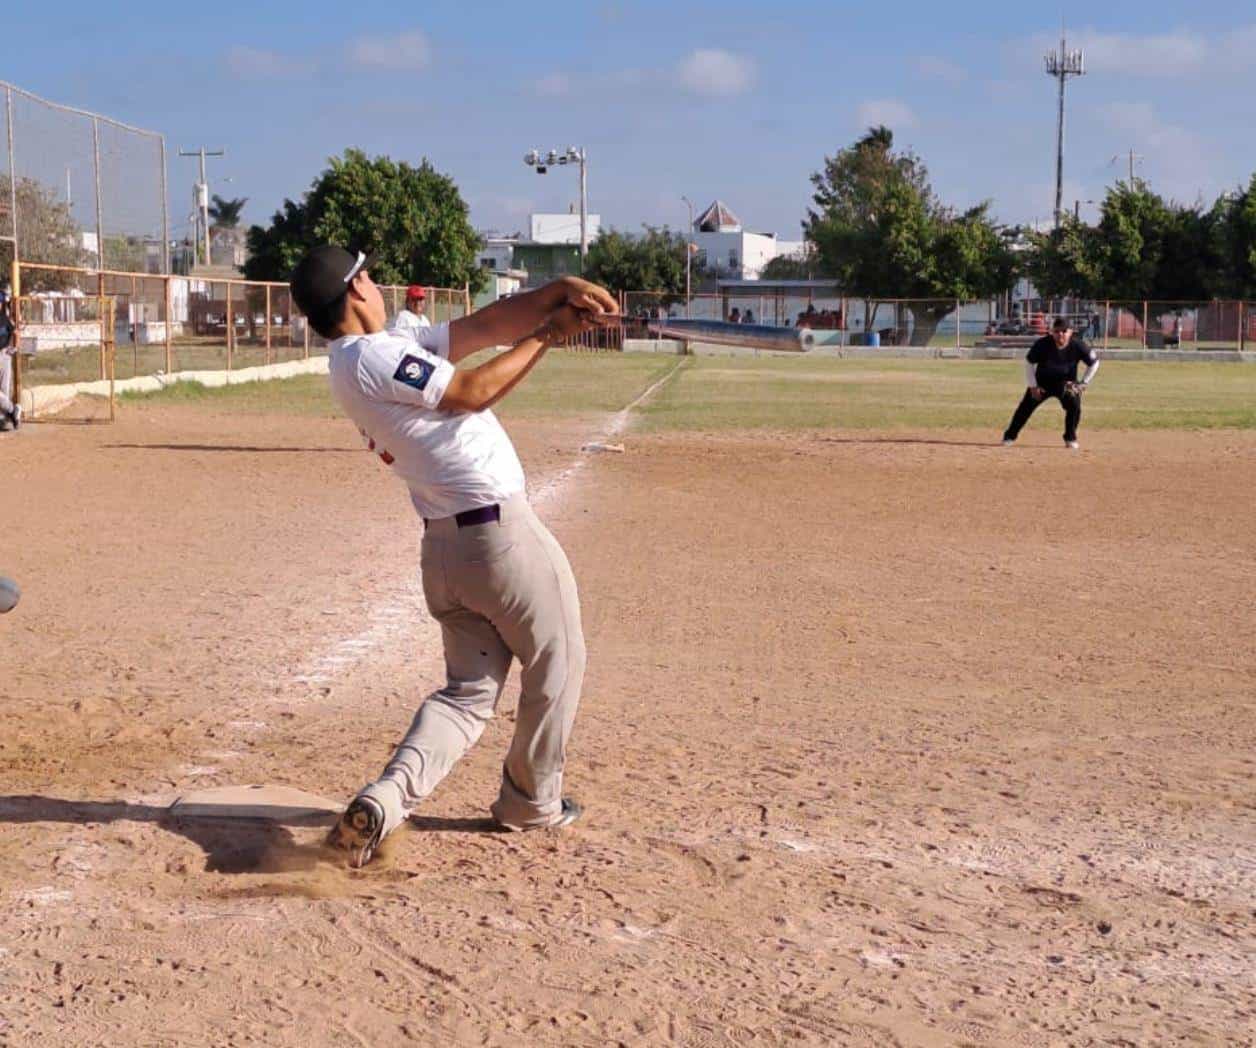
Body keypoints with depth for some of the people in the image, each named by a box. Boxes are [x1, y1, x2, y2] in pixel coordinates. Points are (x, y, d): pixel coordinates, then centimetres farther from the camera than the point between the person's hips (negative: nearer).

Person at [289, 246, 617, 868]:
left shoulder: (392, 349, 13)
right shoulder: (374, 356, -15)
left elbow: (485, 326, 4)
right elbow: (473, 392, -17)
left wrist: (557, 292, -7)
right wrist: (545, 335, -8)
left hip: (441, 547, 9)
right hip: (500, 532, -9)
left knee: (468, 689, 13)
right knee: (557, 664, 12)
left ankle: (387, 798, -7)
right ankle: (530, 802, 26)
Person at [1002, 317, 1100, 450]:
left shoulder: (1077, 346, -21)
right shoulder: (1042, 344, -24)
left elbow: (1094, 362, -5)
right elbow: (1029, 362, -10)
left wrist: (1084, 383, -9)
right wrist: (1032, 386, -11)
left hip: (1066, 383, 0)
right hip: (1042, 382, 0)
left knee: (1074, 405, -19)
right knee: (1026, 406, -6)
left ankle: (1070, 438, 2)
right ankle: (1009, 436, 9)